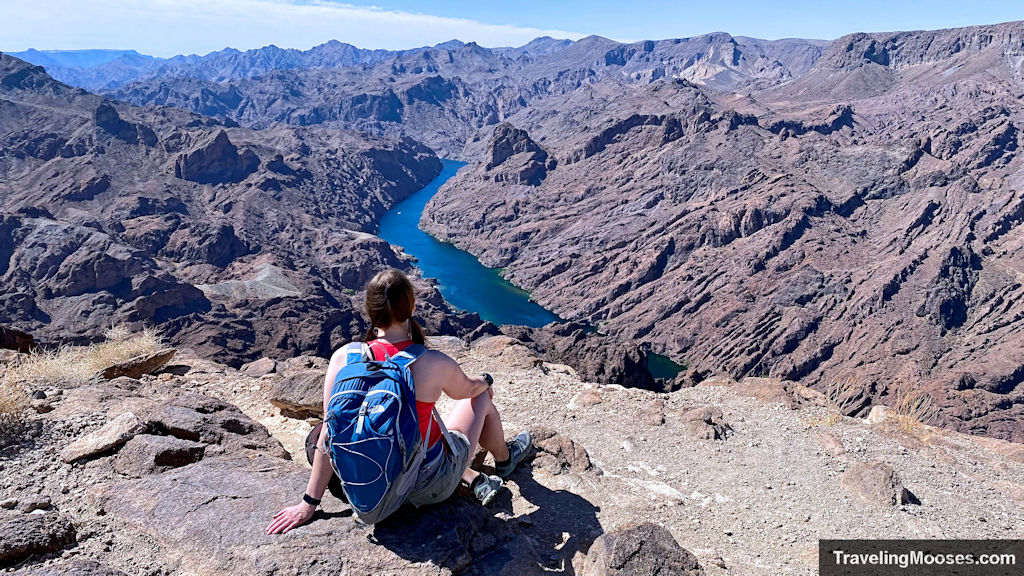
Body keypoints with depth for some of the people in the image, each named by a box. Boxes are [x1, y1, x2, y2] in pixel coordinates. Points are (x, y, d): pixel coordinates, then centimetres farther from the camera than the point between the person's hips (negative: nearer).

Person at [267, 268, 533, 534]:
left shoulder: (344, 358, -17)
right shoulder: (434, 364, -25)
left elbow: (330, 435, -12)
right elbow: (466, 389, -1)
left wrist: (309, 503, -1)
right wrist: (486, 381, 23)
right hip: (430, 486, -3)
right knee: (481, 397, 19)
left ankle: (476, 480, 30)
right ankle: (504, 459, 46)